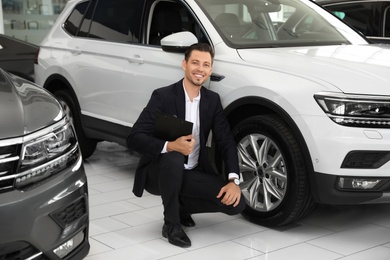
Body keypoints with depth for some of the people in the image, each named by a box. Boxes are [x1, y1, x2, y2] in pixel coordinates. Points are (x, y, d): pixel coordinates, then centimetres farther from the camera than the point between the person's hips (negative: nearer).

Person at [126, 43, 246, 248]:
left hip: (193, 174, 5)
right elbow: (134, 138, -22)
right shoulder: (163, 96, -15)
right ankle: (171, 223, -15)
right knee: (173, 159, -38)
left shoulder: (212, 100, 1)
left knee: (235, 203, -15)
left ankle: (181, 206, 12)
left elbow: (226, 141, -1)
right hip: (157, 173, -4)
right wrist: (170, 146, -39)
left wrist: (233, 180, -17)